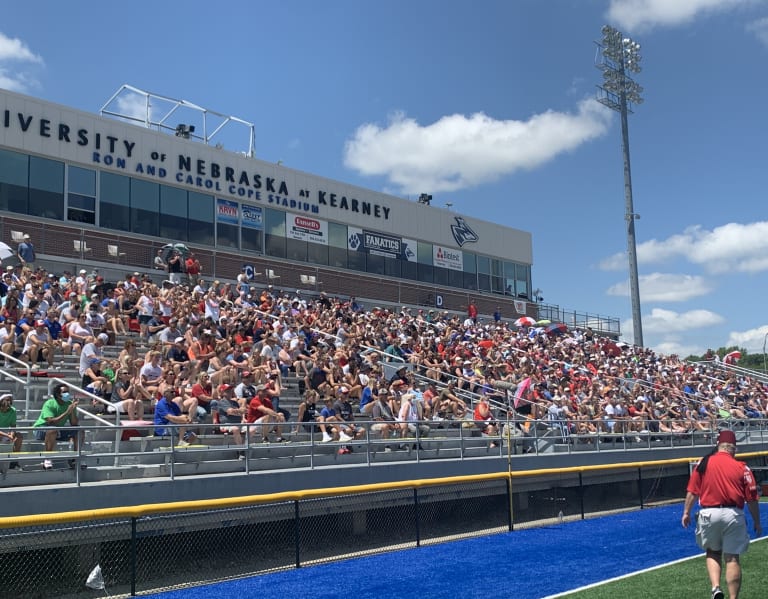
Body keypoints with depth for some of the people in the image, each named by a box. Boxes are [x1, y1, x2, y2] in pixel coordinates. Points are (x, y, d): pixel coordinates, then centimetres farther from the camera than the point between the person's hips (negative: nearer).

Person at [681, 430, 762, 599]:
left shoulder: (703, 463, 1)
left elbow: (692, 491, 0)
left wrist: (686, 512, 9)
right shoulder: (742, 467, -1)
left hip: (708, 514, 1)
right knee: (732, 558, 6)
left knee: (712, 552, 19)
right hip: (733, 515, -1)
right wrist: (757, 523, 10)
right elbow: (752, 499, 0)